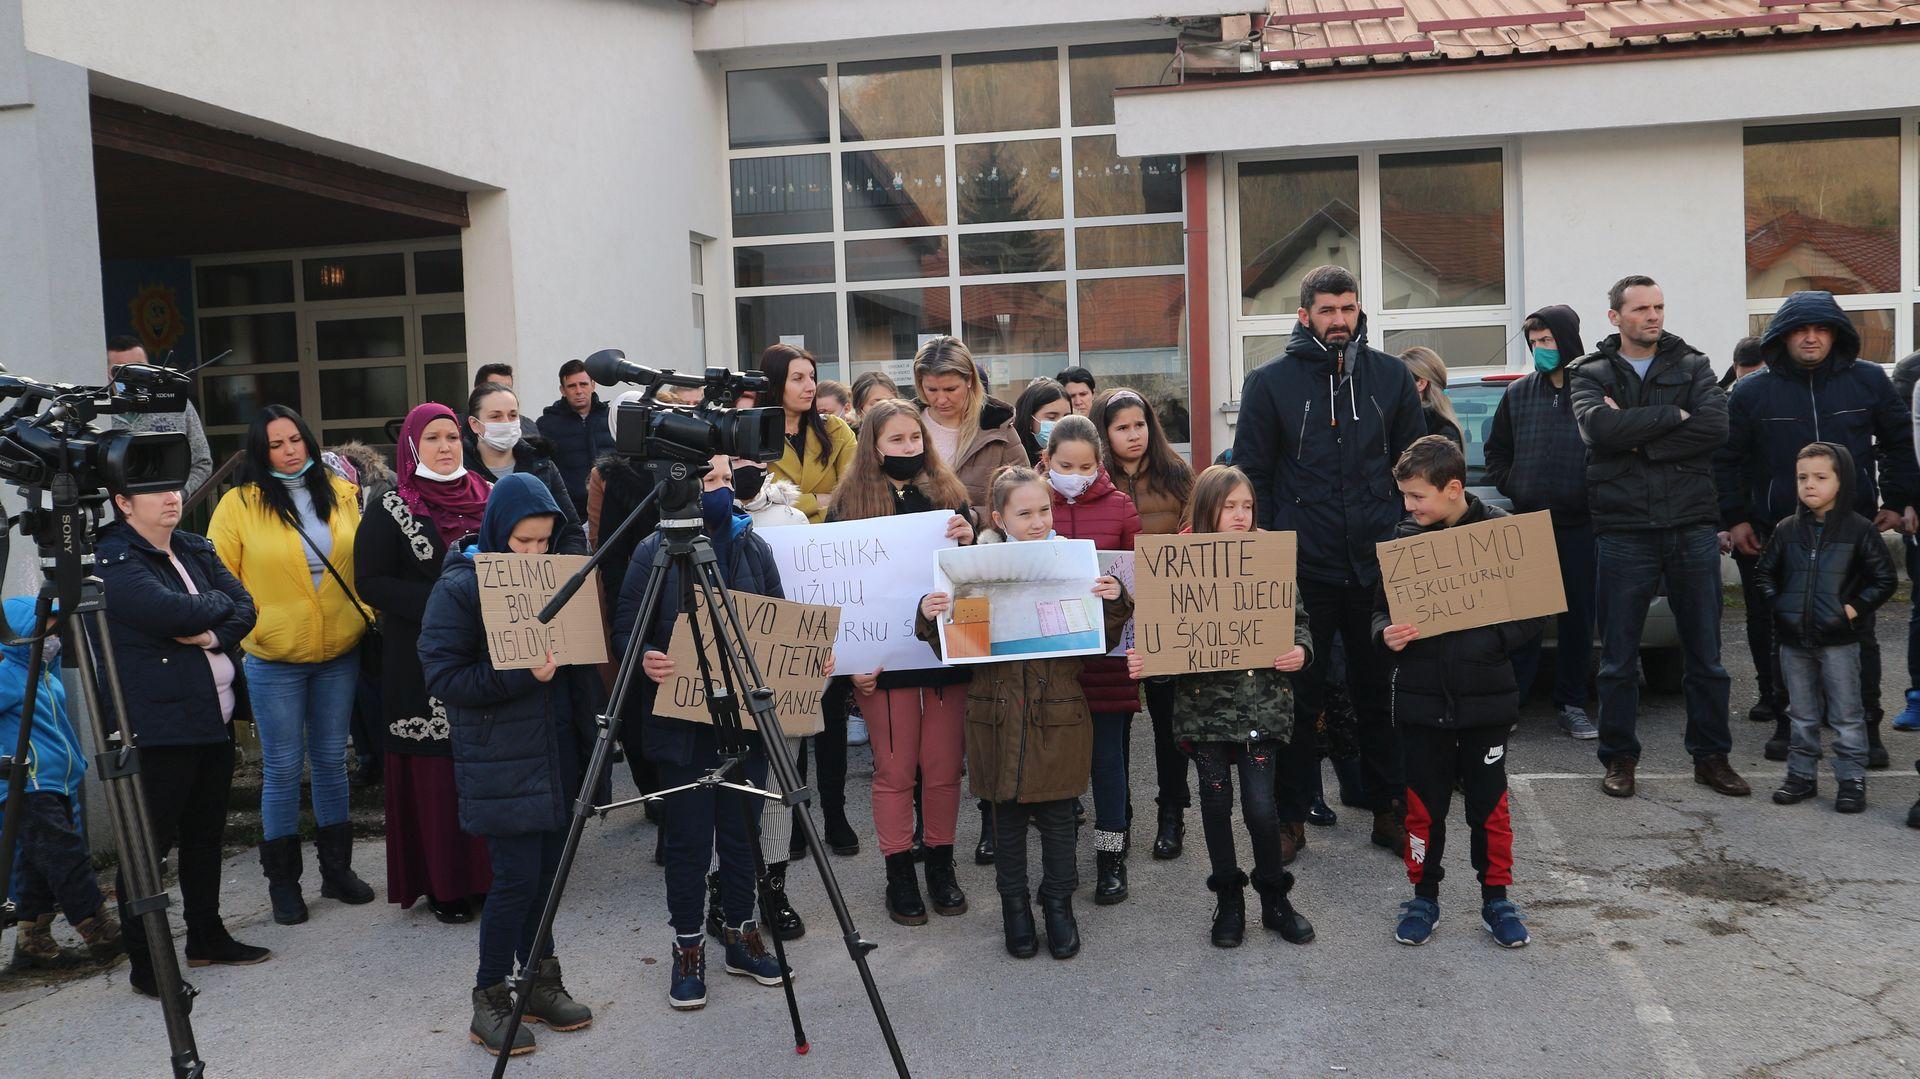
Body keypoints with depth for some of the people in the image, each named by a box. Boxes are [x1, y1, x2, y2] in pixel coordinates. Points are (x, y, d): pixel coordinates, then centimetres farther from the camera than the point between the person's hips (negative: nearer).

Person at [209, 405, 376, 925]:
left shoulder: (342, 495, 5)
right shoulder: (238, 504, -6)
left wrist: (367, 615, 6)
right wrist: (245, 628, -10)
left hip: (340, 652, 3)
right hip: (274, 660, -3)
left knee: (332, 759, 12)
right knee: (283, 767, 3)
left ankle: (337, 867, 24)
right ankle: (282, 881, 16)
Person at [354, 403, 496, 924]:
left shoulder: (487, 496, 11)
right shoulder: (390, 511, 0)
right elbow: (370, 582, -6)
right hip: (424, 661, -4)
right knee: (435, 770, -2)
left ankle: (493, 872, 16)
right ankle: (442, 883, 8)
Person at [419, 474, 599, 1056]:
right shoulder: (459, 587, -10)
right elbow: (443, 674, -15)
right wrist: (523, 675, -24)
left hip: (557, 752, 6)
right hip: (501, 762, -6)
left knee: (547, 870, 12)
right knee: (516, 876, -5)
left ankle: (539, 982, 27)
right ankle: (489, 1001, 12)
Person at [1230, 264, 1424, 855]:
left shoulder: (1390, 376, 6)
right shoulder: (1271, 382, 0)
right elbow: (1252, 475, 1)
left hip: (1378, 565, 2)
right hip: (1302, 570, -2)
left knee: (1382, 694, 12)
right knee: (1299, 697, 7)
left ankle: (1389, 810, 24)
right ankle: (1290, 814, 18)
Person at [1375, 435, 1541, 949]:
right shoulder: (1404, 538, 0)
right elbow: (1382, 607, 9)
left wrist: (1490, 641, -19)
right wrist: (1387, 633, -12)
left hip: (1485, 696, -2)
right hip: (1421, 698, 2)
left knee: (1489, 802, 9)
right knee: (1423, 803, 10)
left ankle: (1496, 898, 26)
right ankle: (1424, 896, 26)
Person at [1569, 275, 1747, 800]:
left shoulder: (1693, 366, 9)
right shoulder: (1591, 374, 5)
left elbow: (1715, 427, -10)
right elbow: (1600, 427, -16)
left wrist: (1636, 438, -14)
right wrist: (1673, 415, -12)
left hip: (1692, 527, 2)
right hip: (1624, 533, -1)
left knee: (1705, 653, 8)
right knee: (1619, 657, 5)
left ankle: (1711, 756, 21)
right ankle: (1619, 758, 17)